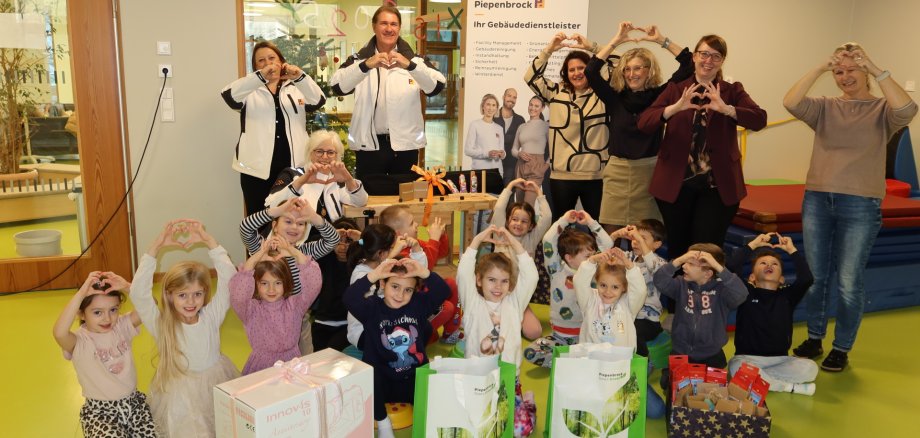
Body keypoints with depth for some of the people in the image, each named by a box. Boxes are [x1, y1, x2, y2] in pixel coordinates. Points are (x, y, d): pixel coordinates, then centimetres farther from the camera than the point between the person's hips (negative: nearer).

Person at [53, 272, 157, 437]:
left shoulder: (122, 326, -3)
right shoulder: (79, 341, -15)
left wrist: (127, 286, -26)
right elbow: (59, 333, -38)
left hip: (133, 402, 4)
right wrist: (81, 294, -37)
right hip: (100, 411, -3)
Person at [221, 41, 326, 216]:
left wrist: (301, 77, -23)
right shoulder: (250, 90, 7)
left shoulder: (296, 88, 13)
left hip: (293, 167, 1)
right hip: (258, 168, -1)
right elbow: (229, 95, -14)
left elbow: (318, 101, -5)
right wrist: (261, 76, -27)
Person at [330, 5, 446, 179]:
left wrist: (409, 65, -28)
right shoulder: (359, 59, 5)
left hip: (405, 144, 1)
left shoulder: (414, 59, 7)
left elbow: (436, 86, -11)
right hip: (369, 144, -1)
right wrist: (366, 65, -29)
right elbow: (338, 86, -13)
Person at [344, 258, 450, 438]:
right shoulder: (372, 307, -8)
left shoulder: (418, 304, 0)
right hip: (381, 382, -1)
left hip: (415, 379, 1)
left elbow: (444, 292, -12)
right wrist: (373, 275, -36)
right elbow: (349, 299, -27)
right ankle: (382, 422, -9)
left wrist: (425, 273, -27)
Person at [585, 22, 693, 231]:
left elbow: (689, 65, -3)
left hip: (650, 171, 0)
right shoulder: (615, 97, 3)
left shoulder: (660, 95, 2)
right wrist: (616, 41, -8)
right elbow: (591, 71, -8)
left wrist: (661, 40, -5)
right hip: (617, 171, 1)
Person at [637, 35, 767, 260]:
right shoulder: (675, 89, 5)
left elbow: (759, 120, -13)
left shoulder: (732, 91, 5)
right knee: (677, 249, 11)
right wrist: (676, 107, -27)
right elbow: (644, 123, -10)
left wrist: (725, 108, -30)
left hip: (718, 185, 0)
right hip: (676, 183, 1)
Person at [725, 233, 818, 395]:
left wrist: (792, 250, -7)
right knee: (736, 366, -35)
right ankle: (789, 387, -20)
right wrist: (753, 245, -10)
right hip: (749, 357, -2)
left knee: (810, 368, -23)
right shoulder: (746, 293, 0)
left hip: (780, 359, 3)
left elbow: (806, 279, -11)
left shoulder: (787, 295, 6)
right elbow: (730, 268, -16)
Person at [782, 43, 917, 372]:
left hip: (860, 206, -2)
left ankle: (842, 349, 18)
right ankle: (814, 339, 27)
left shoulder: (882, 110, 2)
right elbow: (791, 103, -10)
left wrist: (876, 70, -18)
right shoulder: (825, 108, 7)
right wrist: (819, 68, -14)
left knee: (849, 282, 2)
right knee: (814, 277, 10)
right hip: (817, 200, 3)